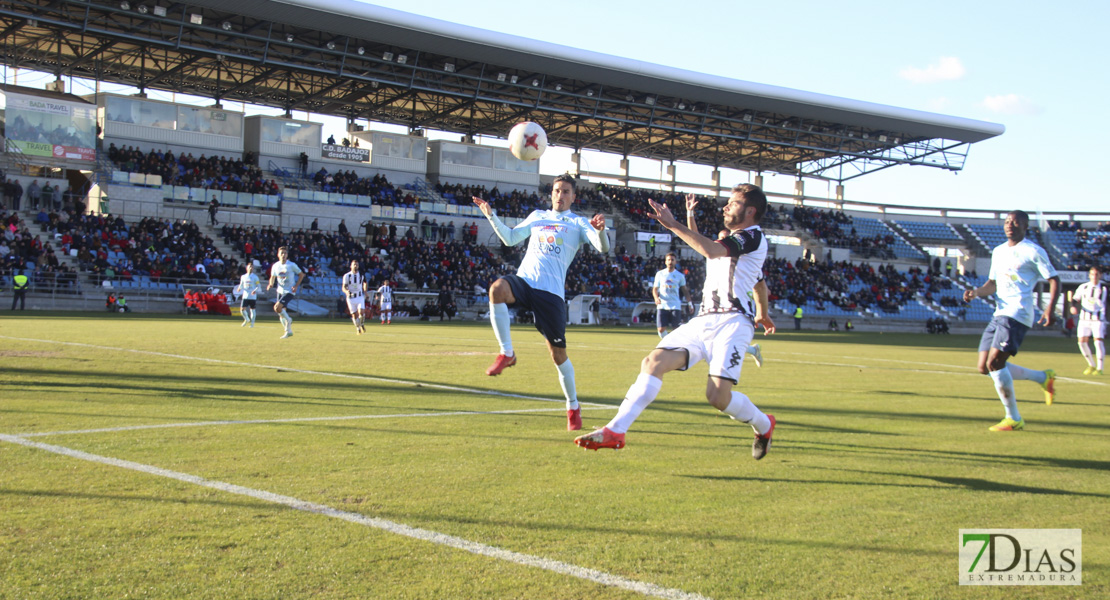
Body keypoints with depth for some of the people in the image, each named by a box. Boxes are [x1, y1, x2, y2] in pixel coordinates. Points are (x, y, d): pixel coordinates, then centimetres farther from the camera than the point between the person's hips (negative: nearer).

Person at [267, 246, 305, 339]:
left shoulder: (292, 265, -11)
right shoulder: (275, 266, 1)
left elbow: (301, 274, -1)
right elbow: (272, 277, 15)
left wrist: (296, 286, -10)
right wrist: (271, 284, -6)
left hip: (289, 291, -5)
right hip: (280, 291, 5)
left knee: (277, 307, -23)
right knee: (281, 314, 8)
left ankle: (288, 320, 3)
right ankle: (288, 331, 22)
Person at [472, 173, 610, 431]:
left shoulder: (578, 223, 10)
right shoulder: (537, 216, 21)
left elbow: (603, 248, -4)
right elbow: (510, 238, 23)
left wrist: (600, 230, -26)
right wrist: (491, 215, 11)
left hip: (551, 291, -2)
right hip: (523, 281, 2)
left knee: (558, 353, -1)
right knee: (497, 288, -35)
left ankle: (573, 406, 20)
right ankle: (506, 353, -22)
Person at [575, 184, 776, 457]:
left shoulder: (754, 236, -2)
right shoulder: (731, 240, 27)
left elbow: (711, 251, -21)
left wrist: (673, 224, -21)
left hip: (732, 322, -9)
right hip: (703, 320, 9)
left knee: (718, 396, -20)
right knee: (653, 362, -13)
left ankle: (764, 425, 13)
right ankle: (615, 431, -19)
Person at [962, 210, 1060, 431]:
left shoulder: (1033, 252, -2)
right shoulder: (998, 251, 19)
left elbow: (1054, 280, -3)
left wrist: (1050, 309, -18)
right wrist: (976, 292, 4)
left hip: (1017, 315, -8)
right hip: (999, 314, 8)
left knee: (994, 363, -19)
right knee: (985, 367, 3)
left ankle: (1014, 419, -6)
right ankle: (1043, 377, 20)